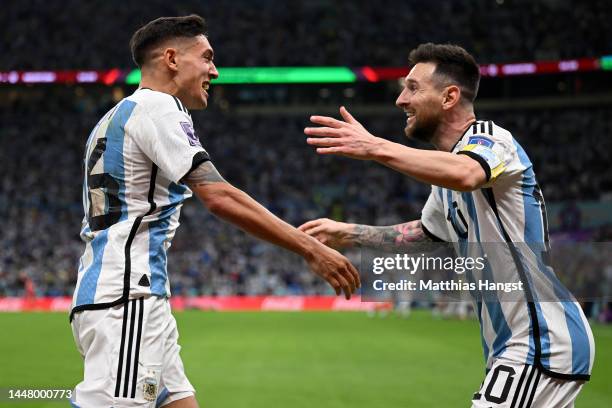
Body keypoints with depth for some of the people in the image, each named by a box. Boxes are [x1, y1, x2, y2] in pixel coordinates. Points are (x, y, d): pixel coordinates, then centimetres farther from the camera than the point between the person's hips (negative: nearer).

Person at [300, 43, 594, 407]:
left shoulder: (489, 138, -12)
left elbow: (465, 175, -38)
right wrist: (346, 234, 29)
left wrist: (377, 148, -41)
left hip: (541, 341, -10)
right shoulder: (450, 161, 16)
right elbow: (426, 233, 32)